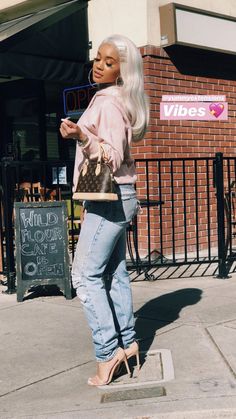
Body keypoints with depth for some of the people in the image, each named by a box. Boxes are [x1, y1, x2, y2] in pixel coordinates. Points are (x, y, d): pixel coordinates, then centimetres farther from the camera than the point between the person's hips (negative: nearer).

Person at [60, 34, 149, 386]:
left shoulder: (109, 103, -15)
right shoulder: (114, 101, 15)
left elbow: (113, 157, -22)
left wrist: (81, 137, -36)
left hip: (110, 197, -10)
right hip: (116, 197, 10)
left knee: (86, 275, -9)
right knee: (115, 272, 11)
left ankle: (108, 352, -6)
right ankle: (127, 341, 18)